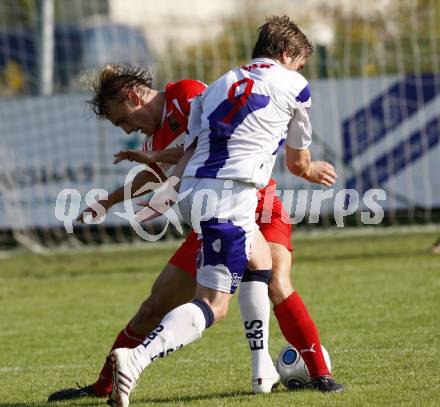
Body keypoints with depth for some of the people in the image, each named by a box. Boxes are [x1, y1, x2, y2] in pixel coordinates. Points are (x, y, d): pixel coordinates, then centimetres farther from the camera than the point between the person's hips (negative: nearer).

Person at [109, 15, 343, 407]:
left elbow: (183, 163, 14)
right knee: (212, 305, -10)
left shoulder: (218, 86, 23)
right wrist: (313, 171, 43)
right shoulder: (294, 85, 10)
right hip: (231, 197, -7)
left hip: (192, 191, 7)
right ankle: (136, 358, -32)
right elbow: (298, 162, 23)